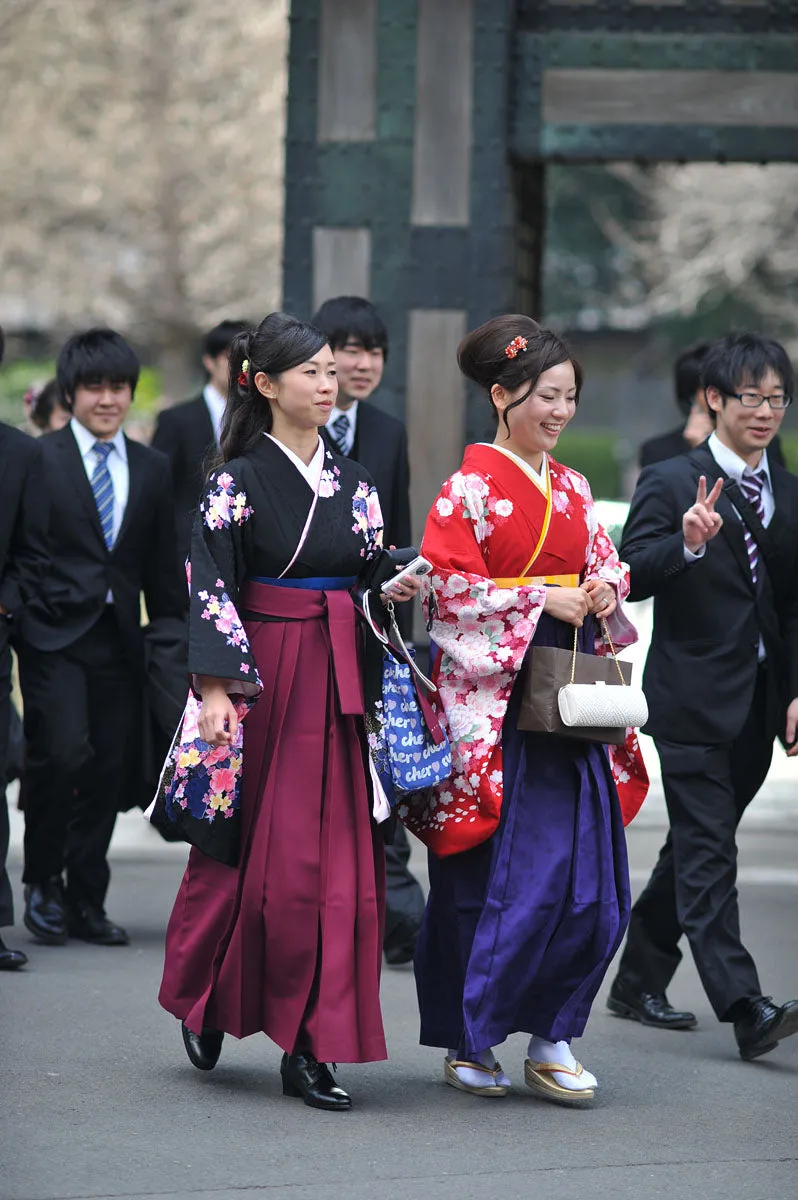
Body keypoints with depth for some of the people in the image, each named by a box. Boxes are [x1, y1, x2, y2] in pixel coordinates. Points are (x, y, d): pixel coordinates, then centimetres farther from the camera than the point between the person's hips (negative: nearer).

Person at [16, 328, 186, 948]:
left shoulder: (153, 468, 13)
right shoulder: (41, 458, -1)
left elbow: (162, 568, 15)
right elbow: (25, 549, -4)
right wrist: (32, 614, -13)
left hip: (119, 639, 4)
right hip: (55, 636, -4)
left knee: (109, 770, 4)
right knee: (62, 753, -16)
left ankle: (86, 900, 16)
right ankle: (42, 883, 3)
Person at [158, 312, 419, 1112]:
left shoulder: (352, 481, 12)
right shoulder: (239, 482, -4)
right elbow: (211, 588, -10)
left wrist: (397, 589, -4)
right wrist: (215, 688, -19)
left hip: (340, 682, 5)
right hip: (263, 677, -5)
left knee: (338, 861, -1)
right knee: (250, 849, 2)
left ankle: (309, 1046, 1)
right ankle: (204, 998, 27)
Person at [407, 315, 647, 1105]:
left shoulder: (571, 489, 14)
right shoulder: (471, 487, -6)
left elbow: (604, 565, 21)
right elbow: (446, 585, -12)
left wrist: (605, 591, -2)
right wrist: (542, 599, -15)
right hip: (492, 694, -6)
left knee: (588, 875, -1)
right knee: (490, 876, -5)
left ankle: (550, 1039, 7)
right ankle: (466, 1041, 8)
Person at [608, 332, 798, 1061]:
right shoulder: (671, 484, -4)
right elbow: (630, 577, -14)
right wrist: (687, 544, -31)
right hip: (694, 698, -6)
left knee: (694, 850, 14)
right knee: (708, 856, -9)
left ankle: (639, 982, 26)